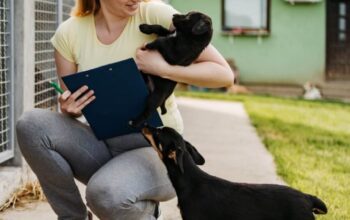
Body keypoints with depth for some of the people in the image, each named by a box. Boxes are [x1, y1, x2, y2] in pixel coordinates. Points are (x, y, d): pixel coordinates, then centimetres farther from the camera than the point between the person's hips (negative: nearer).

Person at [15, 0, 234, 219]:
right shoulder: (69, 33, -2)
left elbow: (224, 74, -12)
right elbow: (69, 107, 8)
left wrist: (164, 68, -24)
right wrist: (69, 109, -16)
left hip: (156, 149, -3)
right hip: (103, 145, 4)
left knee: (107, 194, -34)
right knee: (31, 125, -21)